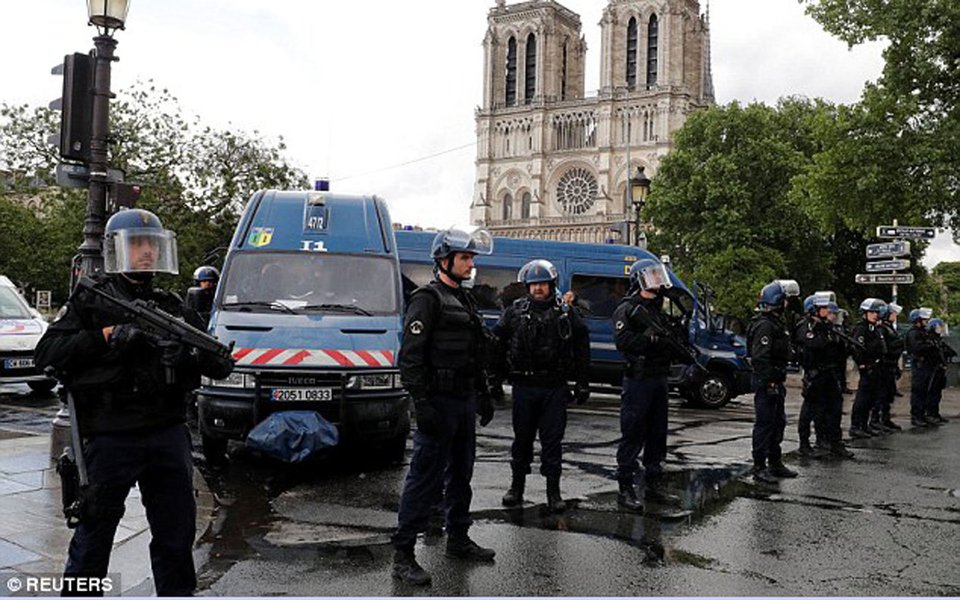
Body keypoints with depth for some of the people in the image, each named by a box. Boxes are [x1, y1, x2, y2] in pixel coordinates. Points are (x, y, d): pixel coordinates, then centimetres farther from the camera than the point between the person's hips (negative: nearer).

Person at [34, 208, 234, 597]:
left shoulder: (169, 305, 14)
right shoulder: (90, 300, 0)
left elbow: (183, 366, 14)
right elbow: (46, 353, -8)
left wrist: (209, 363, -8)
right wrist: (107, 336, -17)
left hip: (168, 434, 5)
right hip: (111, 437, -4)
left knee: (177, 529, 12)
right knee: (95, 528, 7)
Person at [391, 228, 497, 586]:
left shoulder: (465, 301, 17)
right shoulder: (427, 299, -11)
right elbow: (411, 356, -18)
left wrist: (483, 396, 22)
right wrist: (421, 404, -24)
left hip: (464, 402, 9)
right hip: (439, 403, -9)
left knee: (460, 473, 17)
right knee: (426, 477, -7)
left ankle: (458, 539, 31)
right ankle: (403, 554, 1)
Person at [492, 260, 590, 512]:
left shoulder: (566, 313, 5)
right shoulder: (515, 311, 4)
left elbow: (581, 347, 7)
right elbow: (497, 341, 6)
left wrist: (582, 382, 4)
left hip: (555, 387, 0)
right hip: (523, 386, 0)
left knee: (553, 439, 4)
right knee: (522, 437, 10)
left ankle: (553, 491, 13)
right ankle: (517, 486, 23)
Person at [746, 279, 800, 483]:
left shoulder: (777, 323, 16)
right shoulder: (764, 325, -17)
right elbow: (760, 357, -24)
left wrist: (780, 382, 19)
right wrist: (769, 382, -24)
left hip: (776, 382, 11)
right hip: (766, 383, -11)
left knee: (778, 422, 17)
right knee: (764, 424, -5)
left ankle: (775, 463, 28)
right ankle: (759, 467, 2)